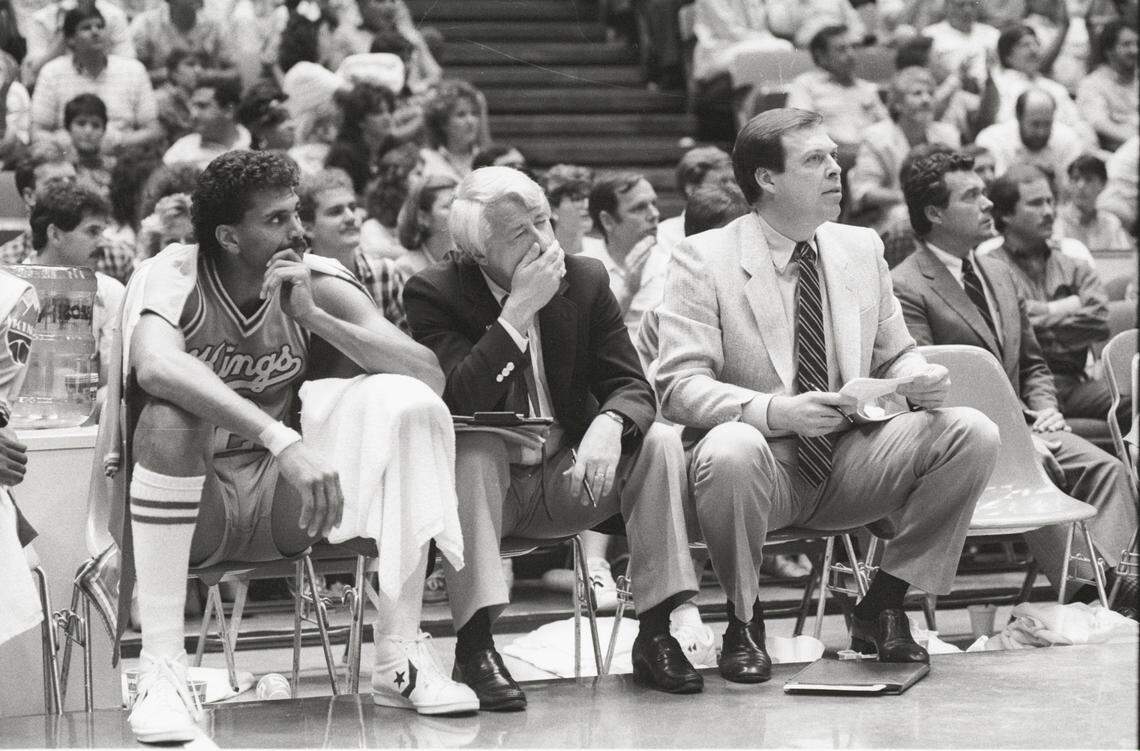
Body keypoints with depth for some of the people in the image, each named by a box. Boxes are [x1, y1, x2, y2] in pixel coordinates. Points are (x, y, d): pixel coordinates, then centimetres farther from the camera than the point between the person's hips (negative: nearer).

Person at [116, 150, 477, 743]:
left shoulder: (316, 282, -2)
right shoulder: (171, 277, -13)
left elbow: (429, 376, -12)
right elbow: (155, 366, -38)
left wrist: (315, 317, -22)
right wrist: (283, 442, -47)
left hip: (280, 496, 4)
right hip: (190, 504, -4)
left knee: (407, 403, -16)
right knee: (169, 420, -35)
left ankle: (399, 657, -13)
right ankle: (160, 672, -31)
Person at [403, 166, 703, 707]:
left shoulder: (586, 280, -2)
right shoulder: (433, 293, -12)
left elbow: (632, 387, -5)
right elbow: (458, 400, -26)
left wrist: (608, 424, -30)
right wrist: (519, 310, -31)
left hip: (567, 480, 3)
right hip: (485, 483, -3)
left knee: (660, 443, -19)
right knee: (471, 447, -35)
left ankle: (655, 635, -16)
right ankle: (474, 644, -32)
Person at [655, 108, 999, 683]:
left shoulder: (861, 249, 10)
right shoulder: (702, 259, -7)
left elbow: (893, 358, 16)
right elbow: (679, 386, -15)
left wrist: (920, 379, -10)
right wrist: (775, 411, -31)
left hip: (847, 468, 5)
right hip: (762, 466, -5)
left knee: (973, 433, -16)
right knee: (729, 450, -40)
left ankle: (882, 605, -2)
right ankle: (743, 620, -13)